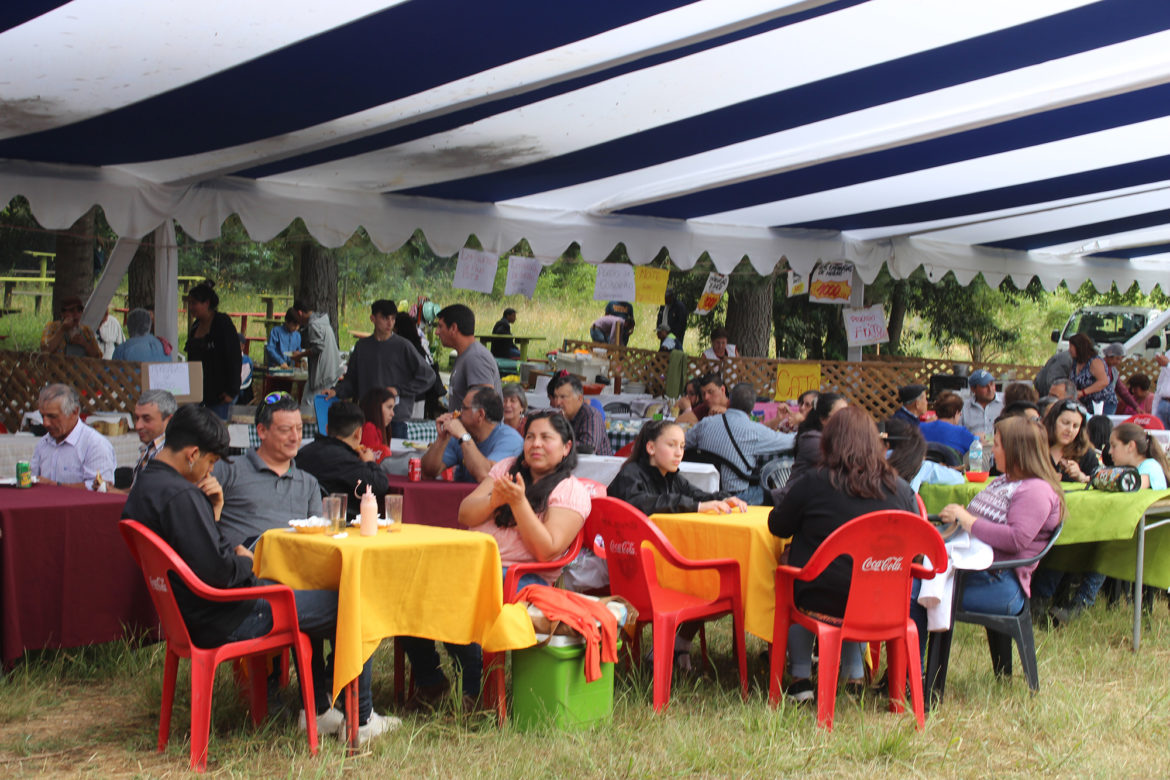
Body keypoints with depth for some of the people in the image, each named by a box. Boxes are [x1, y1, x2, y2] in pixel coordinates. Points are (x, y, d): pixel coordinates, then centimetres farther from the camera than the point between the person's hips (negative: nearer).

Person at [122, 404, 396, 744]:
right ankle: (361, 720, 10)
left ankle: (318, 711, 32)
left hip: (191, 612, 11)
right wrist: (244, 561, -10)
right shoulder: (181, 496, -26)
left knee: (306, 601, 32)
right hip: (223, 621, -11)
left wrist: (212, 511, 0)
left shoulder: (144, 486, 8)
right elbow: (216, 571, -31)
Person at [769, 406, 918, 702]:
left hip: (825, 600, -3)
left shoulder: (812, 483, -11)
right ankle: (854, 676, 32)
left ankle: (800, 678, 23)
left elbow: (778, 526, 4)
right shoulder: (901, 488, -4)